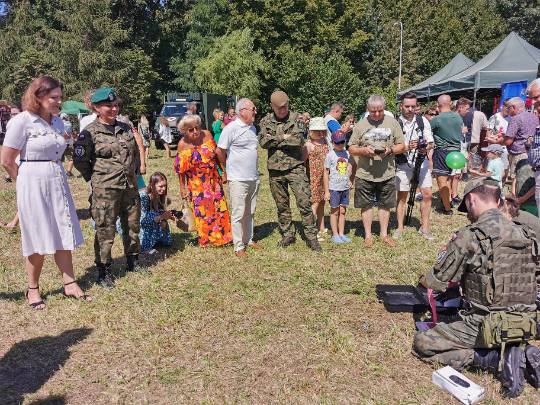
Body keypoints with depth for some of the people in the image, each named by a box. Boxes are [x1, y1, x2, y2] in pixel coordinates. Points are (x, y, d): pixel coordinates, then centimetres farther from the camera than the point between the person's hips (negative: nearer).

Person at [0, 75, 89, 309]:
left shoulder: (57, 122, 8)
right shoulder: (22, 121, -11)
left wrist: (56, 175, 8)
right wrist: (27, 182, -1)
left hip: (58, 183, 6)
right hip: (34, 186, -6)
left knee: (63, 236, 9)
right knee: (38, 240, 4)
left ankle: (69, 284, 20)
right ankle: (33, 289, 22)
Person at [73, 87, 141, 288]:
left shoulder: (126, 128, 8)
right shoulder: (90, 133, -7)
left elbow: (136, 152, 21)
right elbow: (80, 161, -5)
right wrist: (95, 178, 1)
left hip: (130, 187, 5)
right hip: (105, 191, -5)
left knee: (133, 227, 14)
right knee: (105, 231, 1)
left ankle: (133, 262, 32)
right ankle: (104, 271, 14)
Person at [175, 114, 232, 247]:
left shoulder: (207, 135, -6)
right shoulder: (183, 144, -12)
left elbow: (217, 154, 4)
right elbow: (180, 169, -6)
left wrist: (224, 171, 6)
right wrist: (182, 187, -6)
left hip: (213, 180, 3)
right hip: (196, 184, -3)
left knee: (219, 207, 7)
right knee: (202, 210, 3)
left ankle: (222, 236, 24)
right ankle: (206, 239, 20)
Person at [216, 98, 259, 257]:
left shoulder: (253, 128, 11)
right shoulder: (231, 128, -13)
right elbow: (219, 151, -8)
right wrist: (229, 167, 5)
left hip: (254, 178, 7)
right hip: (238, 179, -7)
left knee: (250, 212, 17)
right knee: (238, 214, 0)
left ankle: (248, 239, 30)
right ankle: (239, 246, 9)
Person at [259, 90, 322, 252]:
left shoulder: (297, 118, 0)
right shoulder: (266, 121, 7)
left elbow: (298, 140, -17)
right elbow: (263, 142, -10)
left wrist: (275, 140, -9)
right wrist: (284, 138, -11)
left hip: (295, 167, -2)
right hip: (275, 170, 3)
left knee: (304, 202, -6)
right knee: (282, 205, 12)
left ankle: (311, 236, 5)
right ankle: (287, 235, 26)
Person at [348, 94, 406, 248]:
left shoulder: (392, 123, 4)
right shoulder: (360, 125, 1)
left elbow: (402, 146, 5)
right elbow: (351, 149, 2)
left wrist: (390, 150, -15)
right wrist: (364, 150, -17)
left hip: (387, 173, 1)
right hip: (365, 174, -1)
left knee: (385, 205, 12)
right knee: (366, 205, 7)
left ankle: (384, 234, 26)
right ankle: (368, 235, 20)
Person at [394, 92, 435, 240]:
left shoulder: (423, 121, 3)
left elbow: (431, 142, 2)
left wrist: (426, 148, -20)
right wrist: (407, 147, -26)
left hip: (421, 161, 3)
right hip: (403, 164, -3)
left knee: (427, 194, 0)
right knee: (402, 196, 5)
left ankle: (424, 228, 12)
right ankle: (400, 227, 18)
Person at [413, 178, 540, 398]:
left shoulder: (469, 237, -17)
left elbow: (436, 282, -9)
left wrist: (424, 280, 15)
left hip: (486, 326, -7)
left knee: (421, 344, 3)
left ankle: (497, 359, -6)